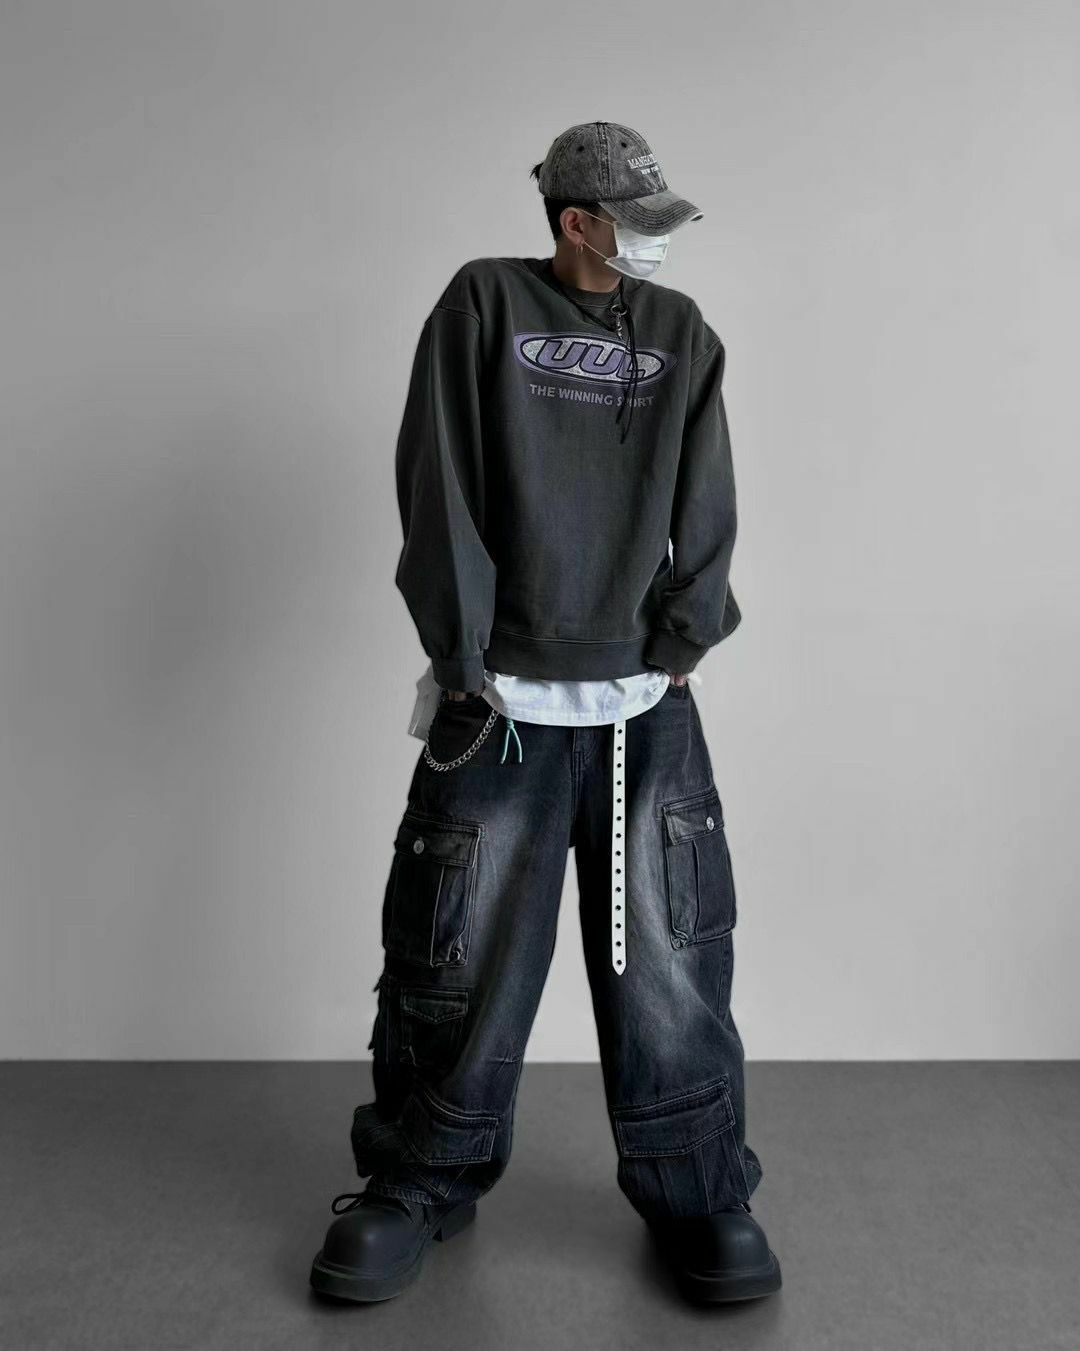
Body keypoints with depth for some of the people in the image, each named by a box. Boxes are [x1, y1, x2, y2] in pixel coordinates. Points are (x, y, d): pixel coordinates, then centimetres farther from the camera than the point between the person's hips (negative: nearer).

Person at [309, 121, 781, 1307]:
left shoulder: (683, 334, 13)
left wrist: (680, 643, -1)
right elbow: (439, 486, -2)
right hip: (500, 698, -2)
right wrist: (464, 655, -6)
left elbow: (706, 506, 9)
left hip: (644, 701, 2)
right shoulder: (483, 303, 5)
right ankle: (419, 1186, 23)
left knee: (666, 954, 3)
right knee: (459, 954, 3)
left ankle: (698, 1195, 20)